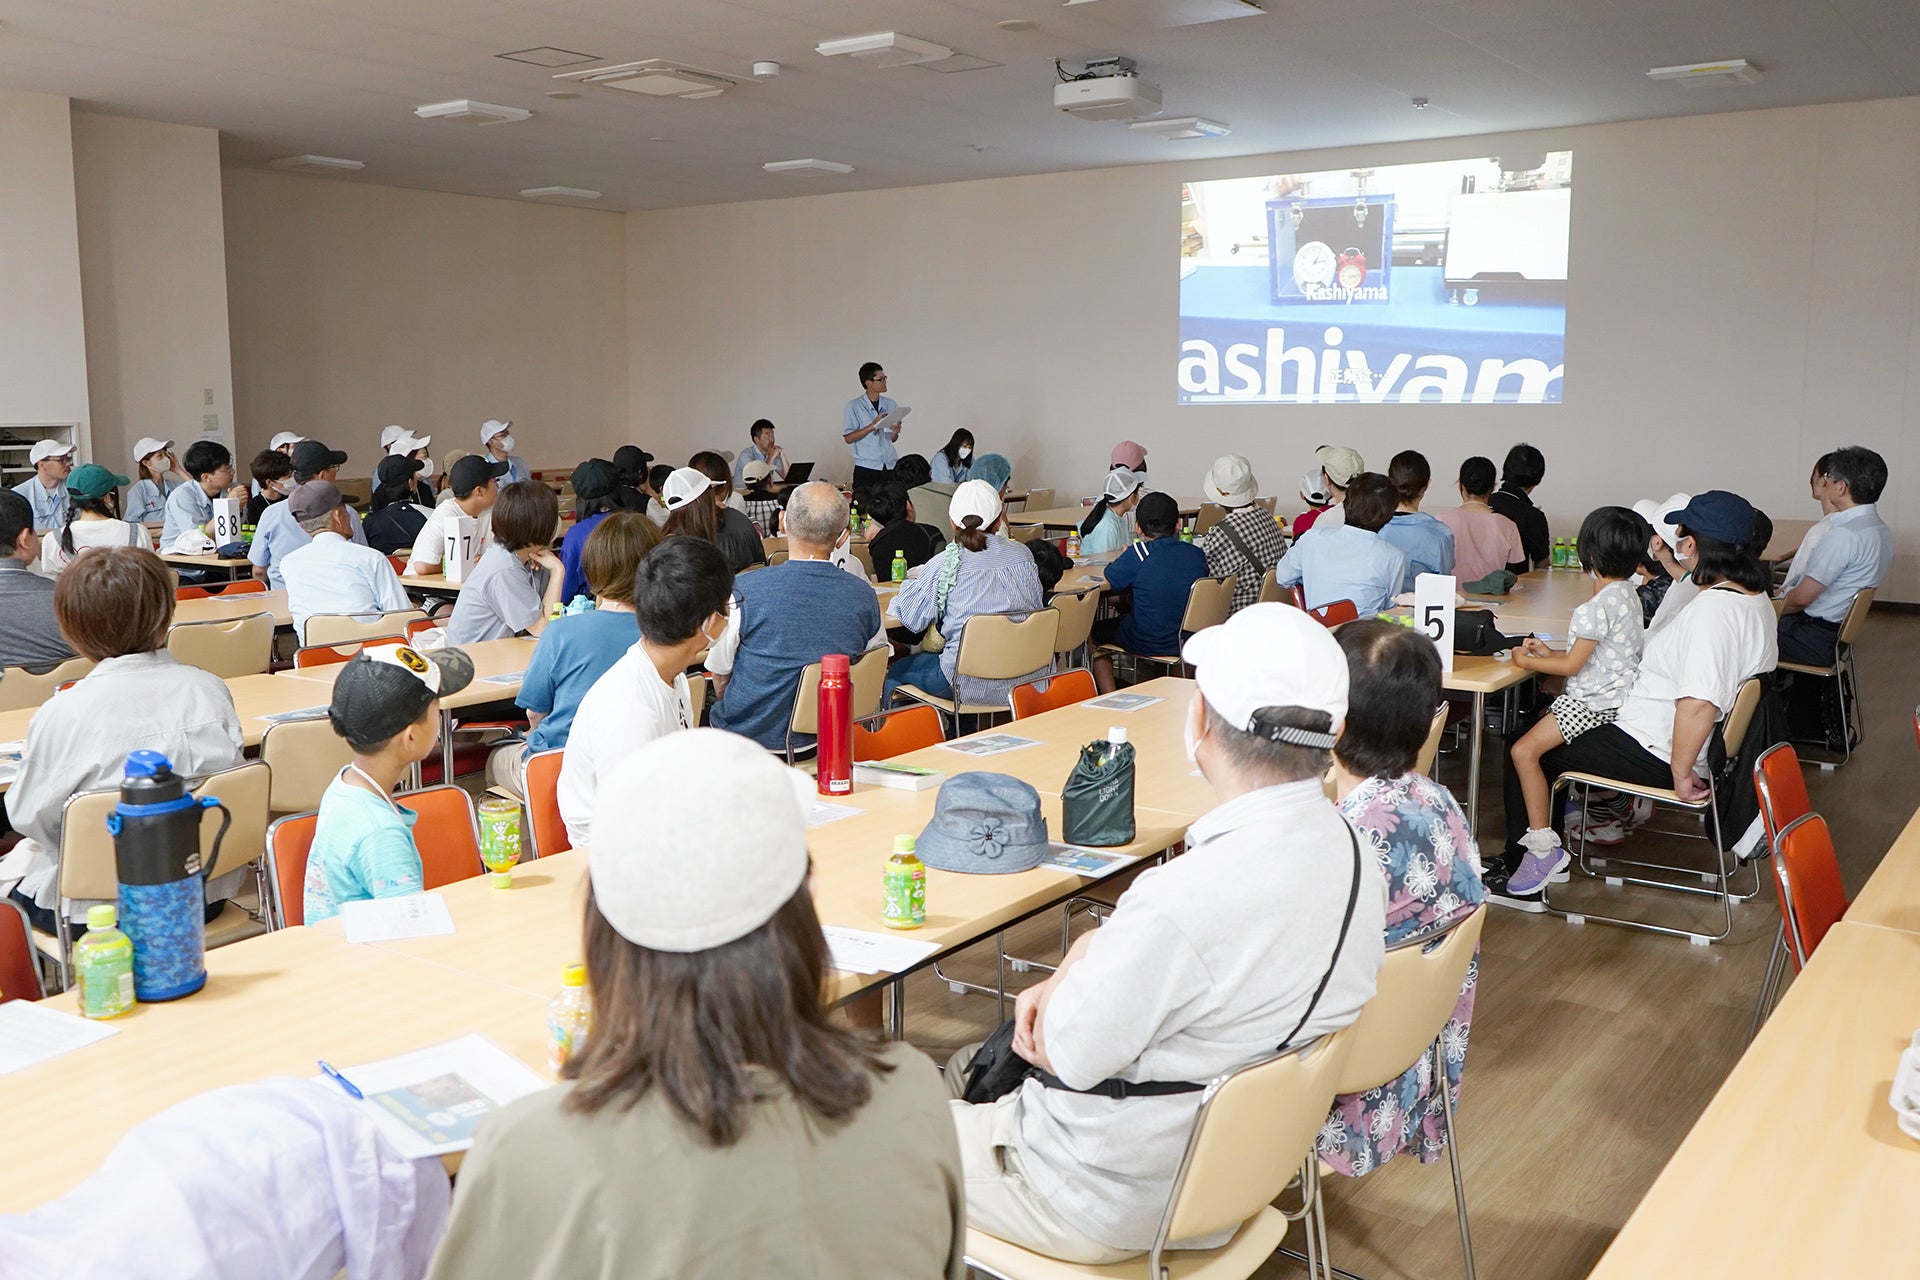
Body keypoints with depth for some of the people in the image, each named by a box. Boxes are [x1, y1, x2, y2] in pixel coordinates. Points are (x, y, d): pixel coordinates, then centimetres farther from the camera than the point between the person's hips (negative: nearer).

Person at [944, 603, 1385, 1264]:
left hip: (1112, 1206, -8)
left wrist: (1080, 956, -4)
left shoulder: (1182, 902, -37)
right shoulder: (1358, 862, -9)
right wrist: (1069, 986, -6)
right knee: (966, 1065, 26)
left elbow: (1066, 1055, -22)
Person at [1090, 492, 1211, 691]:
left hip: (1146, 644, -5)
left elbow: (1106, 582, -8)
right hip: (1189, 641, 5)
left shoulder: (1139, 553, -17)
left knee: (1095, 632, 23)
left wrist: (1124, 556, 12)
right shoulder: (1197, 554, -4)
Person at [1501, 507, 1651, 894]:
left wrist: (1527, 661, -4)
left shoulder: (1597, 607, -22)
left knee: (1523, 751, -18)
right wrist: (1548, 653, 12)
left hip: (1595, 702, -11)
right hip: (1618, 693, 11)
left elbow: (1572, 665, -16)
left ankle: (1543, 847, -19)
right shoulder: (1628, 594, 9)